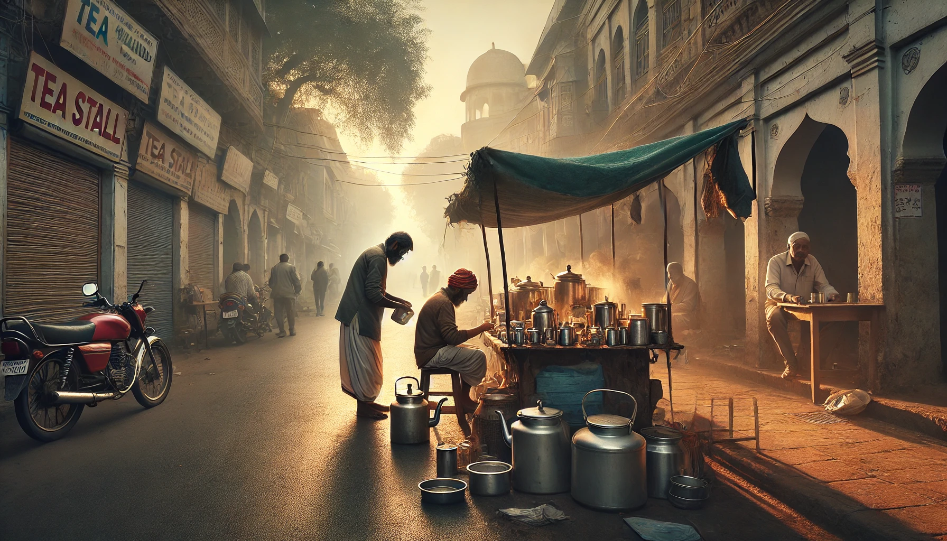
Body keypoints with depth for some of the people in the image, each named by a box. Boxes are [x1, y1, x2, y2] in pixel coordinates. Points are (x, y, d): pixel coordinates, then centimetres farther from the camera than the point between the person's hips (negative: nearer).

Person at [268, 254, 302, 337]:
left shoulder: (274, 268, 7)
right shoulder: (291, 267, -6)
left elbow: (271, 282, 13)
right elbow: (296, 281, -7)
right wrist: (297, 290, 5)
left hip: (277, 294, 3)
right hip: (289, 293, -3)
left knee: (278, 313, 8)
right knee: (291, 313, 7)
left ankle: (282, 331, 6)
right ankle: (292, 331, 13)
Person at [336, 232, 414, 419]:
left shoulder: (376, 254, 16)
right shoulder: (378, 257, -17)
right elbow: (373, 294, -24)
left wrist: (400, 300, 14)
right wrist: (399, 306, -14)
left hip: (363, 317, 11)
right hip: (359, 318, -11)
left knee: (368, 361, 15)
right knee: (363, 361, -2)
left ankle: (367, 401, 24)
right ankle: (363, 406, 8)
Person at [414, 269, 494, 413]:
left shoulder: (439, 297, 15)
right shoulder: (444, 303, -18)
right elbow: (452, 337, -26)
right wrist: (481, 329, -19)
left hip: (428, 351, 11)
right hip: (431, 356, -11)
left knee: (471, 352, 13)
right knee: (478, 357, -15)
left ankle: (463, 398, 11)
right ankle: (463, 398, -2)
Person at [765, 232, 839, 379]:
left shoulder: (813, 262, 1)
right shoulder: (776, 261, -13)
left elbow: (823, 285, -1)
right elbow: (771, 288, -25)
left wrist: (832, 294, -27)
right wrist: (789, 297, -47)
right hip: (780, 304, -4)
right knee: (774, 317, -39)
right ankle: (792, 365, -32)